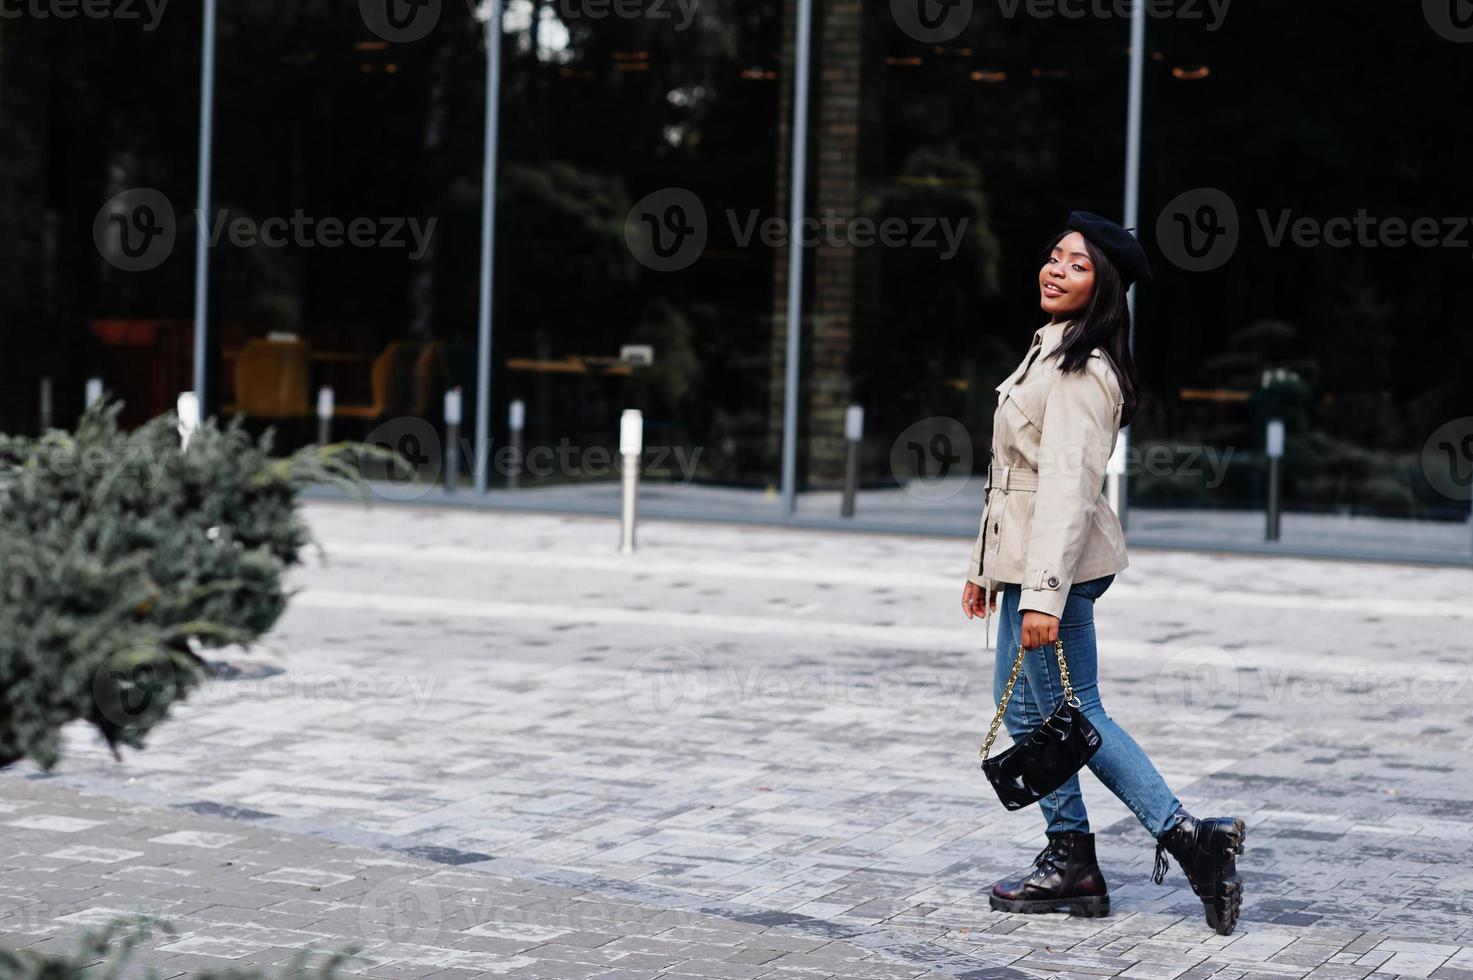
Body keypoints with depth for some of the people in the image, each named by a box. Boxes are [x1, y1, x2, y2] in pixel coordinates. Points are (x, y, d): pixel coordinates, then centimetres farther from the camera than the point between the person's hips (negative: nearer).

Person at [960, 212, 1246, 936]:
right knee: (1023, 708, 11)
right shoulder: (1048, 353, 15)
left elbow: (1068, 484, -24)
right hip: (1021, 557, 10)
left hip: (1059, 560, -10)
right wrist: (985, 566, 22)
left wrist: (1043, 593, -29)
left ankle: (1189, 839, 2)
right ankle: (1069, 862, 15)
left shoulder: (1081, 371, -17)